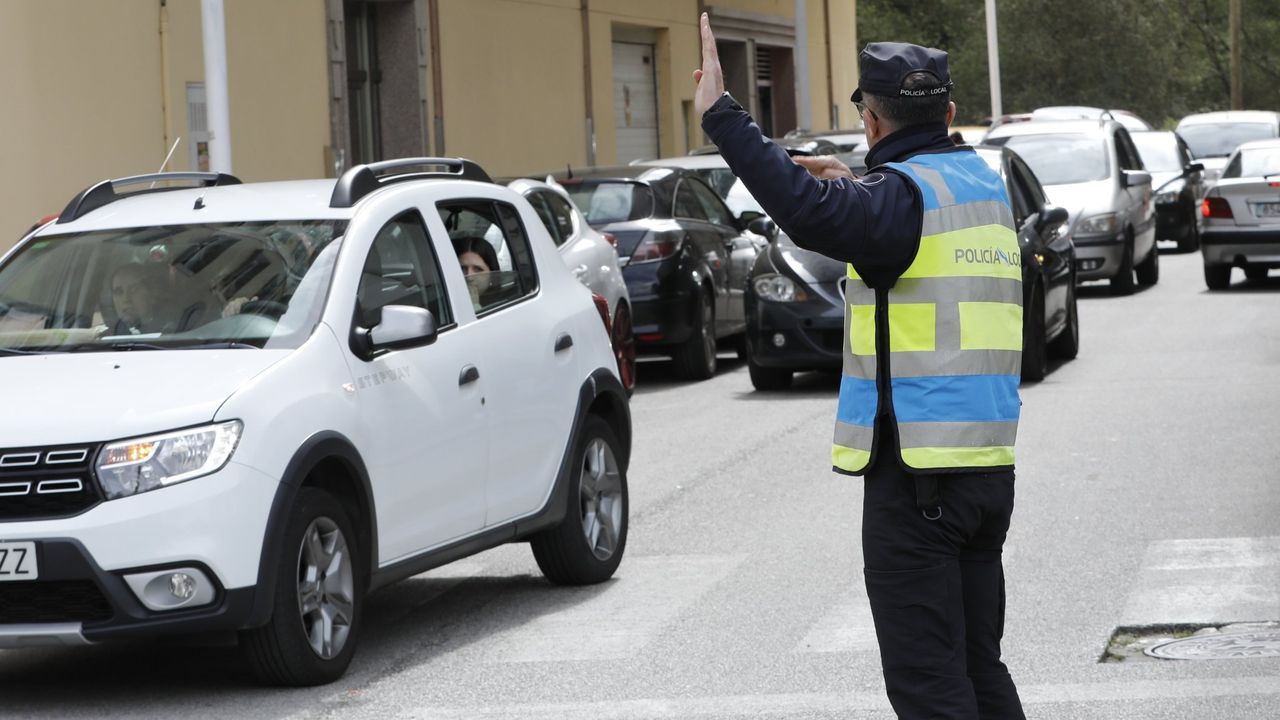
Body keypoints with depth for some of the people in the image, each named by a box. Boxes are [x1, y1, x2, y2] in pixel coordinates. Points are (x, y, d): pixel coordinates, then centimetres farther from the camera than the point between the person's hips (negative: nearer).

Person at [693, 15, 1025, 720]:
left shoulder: (905, 192, -13)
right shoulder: (986, 185, 13)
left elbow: (809, 214, -32)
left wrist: (722, 114, -28)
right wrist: (854, 187, 35)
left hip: (916, 470, -8)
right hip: (988, 467, 8)